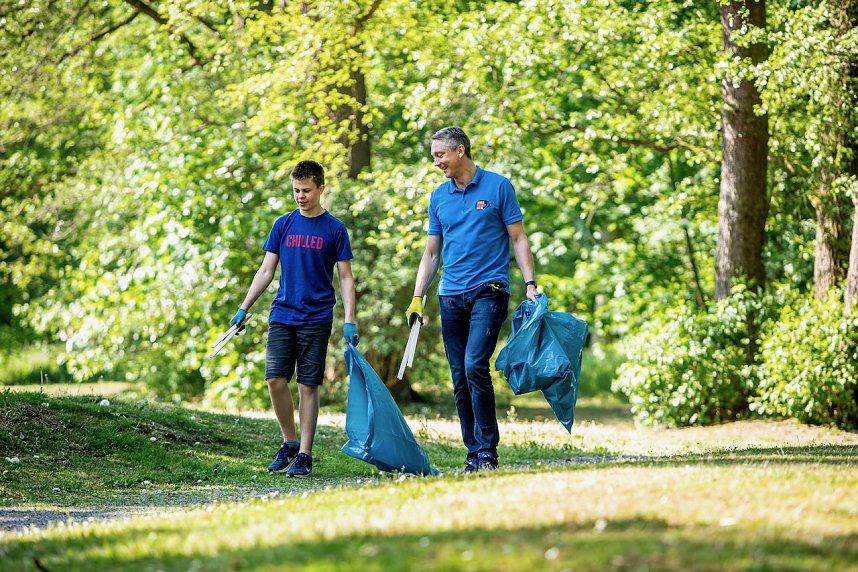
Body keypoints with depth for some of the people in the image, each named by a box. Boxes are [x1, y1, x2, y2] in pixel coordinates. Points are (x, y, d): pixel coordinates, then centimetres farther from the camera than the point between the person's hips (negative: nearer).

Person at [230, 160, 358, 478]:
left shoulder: (334, 229, 1)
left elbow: (345, 278, 2)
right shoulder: (283, 225, 9)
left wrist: (349, 321, -7)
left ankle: (304, 455, 2)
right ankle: (289, 442, 10)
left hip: (316, 318, -2)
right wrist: (244, 309, 6)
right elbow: (266, 271, 12)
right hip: (282, 315, 3)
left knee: (308, 386, -2)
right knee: (275, 379, -8)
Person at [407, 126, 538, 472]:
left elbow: (518, 239, 1)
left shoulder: (497, 187, 0)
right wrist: (417, 297, 10)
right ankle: (474, 455, 9)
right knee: (459, 379, 3)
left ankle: (487, 450, -12)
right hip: (451, 297, 5)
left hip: (488, 291, -5)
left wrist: (530, 283, -8)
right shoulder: (438, 197, 13)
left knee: (475, 366, -19)